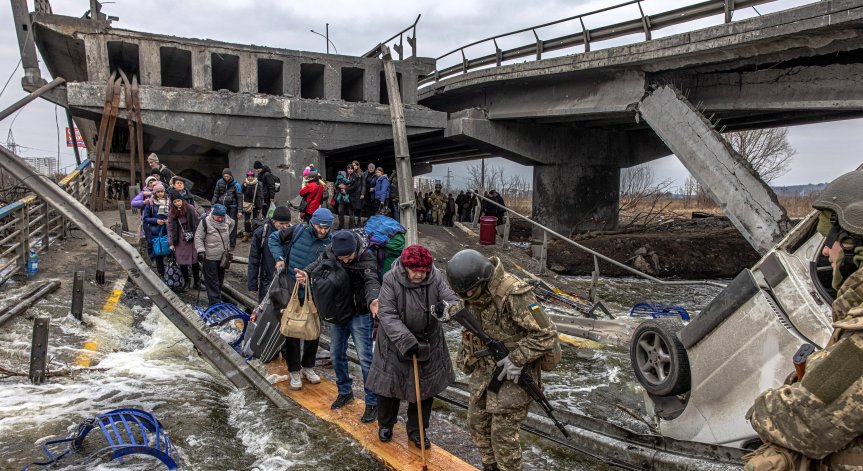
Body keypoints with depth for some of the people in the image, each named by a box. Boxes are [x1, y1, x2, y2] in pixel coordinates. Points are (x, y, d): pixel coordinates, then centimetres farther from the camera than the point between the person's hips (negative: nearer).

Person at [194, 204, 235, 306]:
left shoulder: (227, 220, -2)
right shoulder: (205, 222, -16)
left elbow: (232, 224, 23)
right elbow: (198, 237, -12)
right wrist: (200, 250, -20)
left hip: (222, 256, 6)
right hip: (210, 257, -6)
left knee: (220, 279, 17)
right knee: (212, 281, -3)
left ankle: (218, 298, 33)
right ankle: (214, 302, 0)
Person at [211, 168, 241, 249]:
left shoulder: (235, 184, -6)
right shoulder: (219, 182, 3)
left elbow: (239, 198, -4)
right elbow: (216, 195, 11)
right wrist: (213, 206, 6)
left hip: (232, 207, -3)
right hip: (221, 206, 3)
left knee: (232, 225, 1)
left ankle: (232, 244, 10)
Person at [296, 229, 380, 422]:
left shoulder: (367, 259, -24)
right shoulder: (329, 253, -9)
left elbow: (371, 281, -38)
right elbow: (317, 266, 5)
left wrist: (372, 300, -60)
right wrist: (305, 274, -18)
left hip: (359, 314, -5)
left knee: (365, 357, -6)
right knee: (336, 355, 16)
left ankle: (372, 403, 6)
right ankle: (345, 392, 36)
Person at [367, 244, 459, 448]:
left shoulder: (436, 278, -14)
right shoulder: (390, 279, -21)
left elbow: (453, 300, -19)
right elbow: (387, 315, -24)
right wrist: (406, 341, -34)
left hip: (428, 342, 2)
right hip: (395, 343, -2)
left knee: (424, 387, 12)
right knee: (389, 384, 13)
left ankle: (417, 430, 33)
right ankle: (385, 424, 40)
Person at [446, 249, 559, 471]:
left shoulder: (513, 293, -28)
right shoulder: (473, 293, -3)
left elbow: (546, 333, -24)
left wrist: (517, 359, -25)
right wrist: (466, 361, 15)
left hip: (513, 373, -8)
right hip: (485, 368, 8)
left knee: (503, 432, -2)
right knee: (477, 423, 15)